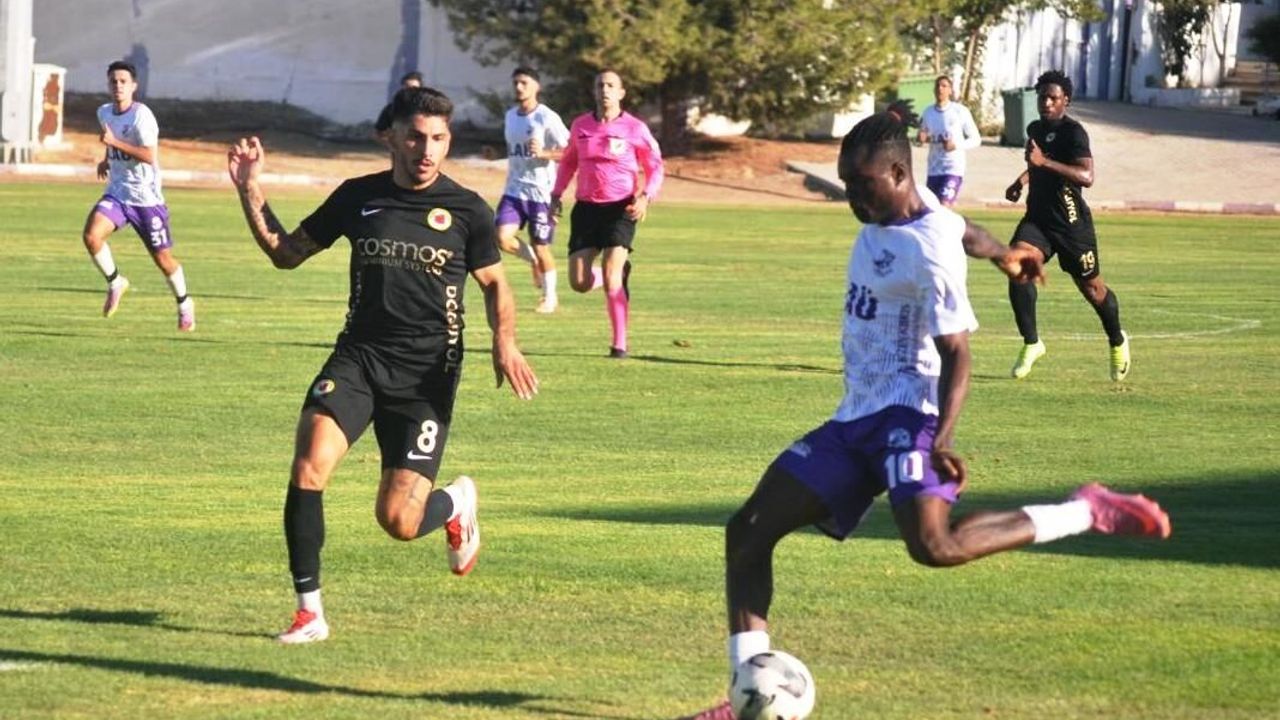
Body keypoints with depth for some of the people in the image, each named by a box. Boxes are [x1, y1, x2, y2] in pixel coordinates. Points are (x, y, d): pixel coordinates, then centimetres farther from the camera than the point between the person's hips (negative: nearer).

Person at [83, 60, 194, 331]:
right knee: (91, 235, -20)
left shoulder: (141, 116, -17)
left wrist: (115, 142, -28)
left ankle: (184, 303, 30)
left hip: (146, 197, -5)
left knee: (162, 258, 5)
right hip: (116, 193, 5)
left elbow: (150, 156, -24)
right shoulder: (104, 113, 6)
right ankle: (115, 282, 4)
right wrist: (107, 160, 11)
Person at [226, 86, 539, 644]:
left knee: (398, 522, -5)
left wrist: (505, 340, -6)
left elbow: (494, 283, 13)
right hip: (358, 356, 2)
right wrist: (250, 191, 3)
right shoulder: (358, 197, 6)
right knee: (308, 469, -24)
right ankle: (309, 612, -13)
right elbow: (286, 253, 15)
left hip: (427, 373, -2)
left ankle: (457, 502, 33)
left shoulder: (466, 210, 0)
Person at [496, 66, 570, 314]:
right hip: (514, 190, 5)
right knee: (503, 238, -12)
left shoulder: (547, 118, -10)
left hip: (541, 191, -5)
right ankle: (535, 262, 19)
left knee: (541, 246, 2)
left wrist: (544, 154, -25)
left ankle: (550, 295, 23)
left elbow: (569, 152, -13)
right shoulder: (510, 116, 10)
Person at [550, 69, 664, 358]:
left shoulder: (635, 129, -4)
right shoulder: (580, 125, 6)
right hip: (586, 207, 4)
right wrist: (556, 195, 12)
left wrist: (646, 196, -12)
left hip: (621, 208, -4)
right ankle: (617, 273, 33)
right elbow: (568, 162, 21)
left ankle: (620, 343, -6)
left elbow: (655, 167, 4)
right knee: (579, 282, -2)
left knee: (611, 280, -17)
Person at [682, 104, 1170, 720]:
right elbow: (961, 229, 30)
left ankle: (1088, 513, -15)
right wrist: (1003, 254, 51)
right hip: (856, 416, 9)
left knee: (934, 545, -32)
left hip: (906, 412, -9)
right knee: (747, 533, 0)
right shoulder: (886, 213, 9)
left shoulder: (928, 250, -17)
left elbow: (956, 352, -19)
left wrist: (942, 439, -31)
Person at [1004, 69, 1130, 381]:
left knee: (1092, 288, 8)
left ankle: (1117, 342, 35)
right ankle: (1031, 343, -9)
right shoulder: (1035, 129, 8)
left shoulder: (1073, 133, -17)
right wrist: (1022, 181, 15)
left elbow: (1086, 176, -33)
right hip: (1038, 218, 6)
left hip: (1071, 223, -6)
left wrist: (1045, 162, -39)